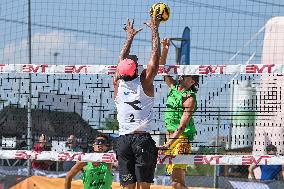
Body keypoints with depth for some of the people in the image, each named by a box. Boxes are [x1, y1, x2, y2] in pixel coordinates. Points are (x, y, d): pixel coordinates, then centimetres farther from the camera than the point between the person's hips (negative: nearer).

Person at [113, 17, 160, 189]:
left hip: (124, 140, 3)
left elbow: (122, 60, 22)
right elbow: (155, 57, 5)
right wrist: (155, 30, 15)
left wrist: (130, 37, 34)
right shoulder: (144, 83, -3)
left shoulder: (118, 84, 6)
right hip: (143, 138, -3)